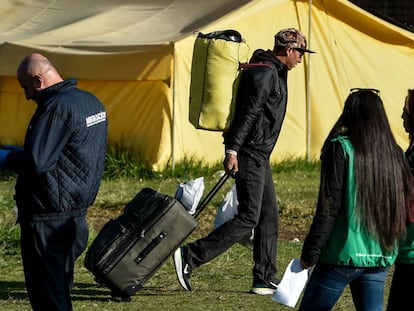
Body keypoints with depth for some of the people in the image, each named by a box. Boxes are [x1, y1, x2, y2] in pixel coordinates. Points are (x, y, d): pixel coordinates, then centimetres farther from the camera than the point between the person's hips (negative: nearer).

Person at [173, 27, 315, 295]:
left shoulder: (274, 72, 18)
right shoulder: (265, 73, -15)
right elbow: (248, 112, -22)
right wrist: (232, 149, -26)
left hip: (260, 157, 11)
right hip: (250, 155, -11)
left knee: (269, 217, 9)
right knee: (248, 218, -12)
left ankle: (265, 280, 11)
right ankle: (190, 257, -11)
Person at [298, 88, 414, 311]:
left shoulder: (341, 148, -8)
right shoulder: (394, 154, 7)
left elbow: (328, 207, -11)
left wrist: (310, 253, -7)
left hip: (344, 253, -5)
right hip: (381, 258, 5)